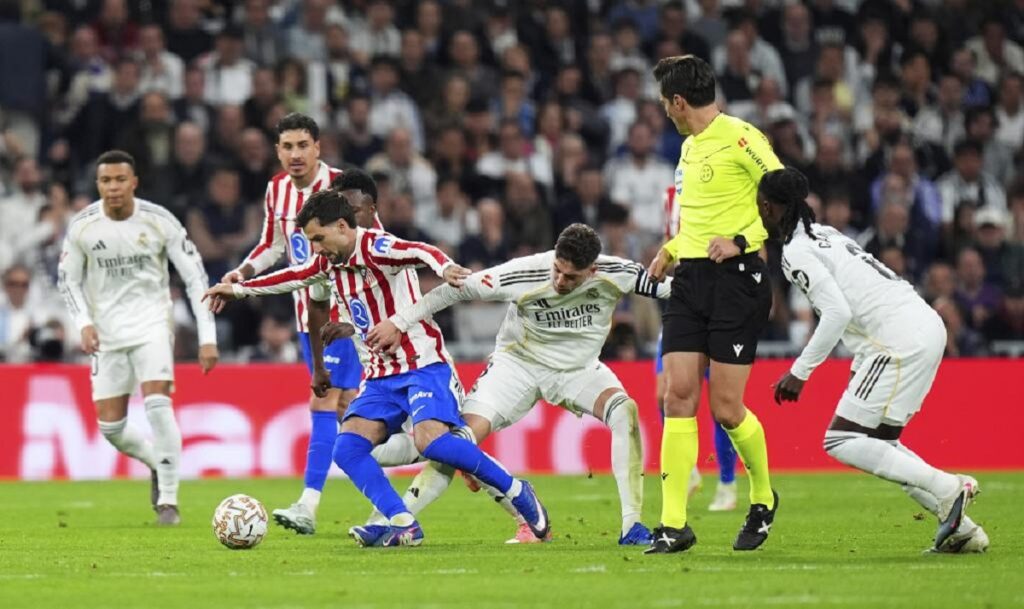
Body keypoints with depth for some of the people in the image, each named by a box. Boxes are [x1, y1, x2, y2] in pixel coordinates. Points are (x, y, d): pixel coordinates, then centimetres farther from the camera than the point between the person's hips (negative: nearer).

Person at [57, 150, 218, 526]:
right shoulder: (82, 226, -7)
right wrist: (84, 323, -10)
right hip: (107, 333, 2)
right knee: (110, 427, 1)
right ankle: (157, 463, 33)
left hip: (152, 323, -2)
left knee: (157, 403, -23)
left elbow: (195, 276, -6)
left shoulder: (159, 221, -11)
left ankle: (168, 500, -14)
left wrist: (207, 337, -11)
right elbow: (68, 280, 7)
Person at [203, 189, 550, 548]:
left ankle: (516, 492, -12)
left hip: (423, 365, -8)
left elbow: (420, 251, -33)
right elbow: (292, 278, 31)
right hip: (381, 377, 8)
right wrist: (237, 289, 42)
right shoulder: (330, 264, 12)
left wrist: (445, 268, -56)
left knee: (429, 440, -29)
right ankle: (403, 526, -17)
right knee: (347, 448, -13)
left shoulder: (375, 248, -13)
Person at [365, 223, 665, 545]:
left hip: (578, 368, 1)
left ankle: (631, 525, -22)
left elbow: (667, 286, -11)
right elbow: (459, 288, -20)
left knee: (624, 410, -26)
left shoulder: (614, 274, -23)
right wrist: (399, 322, -19)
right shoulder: (524, 274, -28)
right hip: (519, 362, -1)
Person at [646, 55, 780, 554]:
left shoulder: (739, 137, -9)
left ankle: (763, 500, 21)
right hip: (689, 280, 8)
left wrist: (741, 242, -18)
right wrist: (671, 248, 17)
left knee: (726, 408, -6)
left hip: (736, 278, -8)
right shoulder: (689, 147, 18)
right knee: (678, 396, -3)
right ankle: (673, 524, -4)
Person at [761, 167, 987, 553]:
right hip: (926, 326, 10)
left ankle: (947, 488, -11)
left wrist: (799, 372, -13)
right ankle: (961, 528, 9)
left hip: (900, 339, -10)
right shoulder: (824, 234, 21)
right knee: (879, 441, 16)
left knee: (841, 442, -6)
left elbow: (837, 312, -17)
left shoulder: (796, 252, -8)